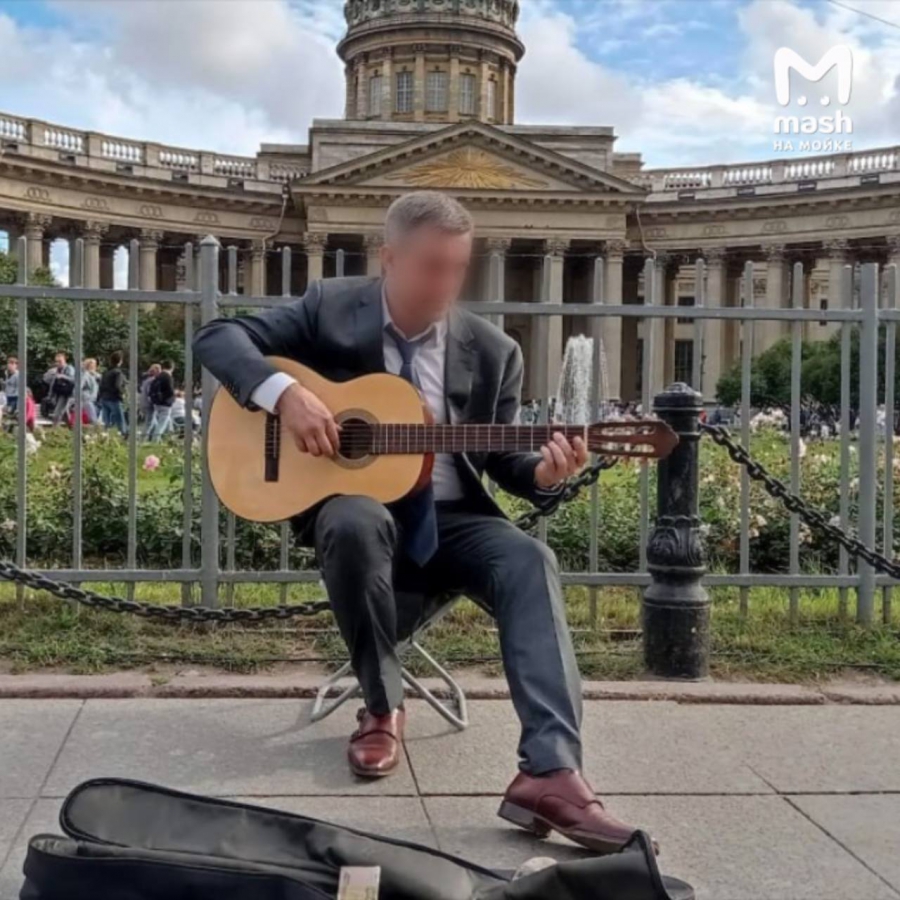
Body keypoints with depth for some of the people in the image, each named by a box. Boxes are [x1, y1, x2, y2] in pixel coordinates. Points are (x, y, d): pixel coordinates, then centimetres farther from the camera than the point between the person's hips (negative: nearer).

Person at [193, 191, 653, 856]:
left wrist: (543, 473, -17)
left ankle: (550, 771, -38)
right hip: (356, 503, -2)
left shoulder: (492, 352, 2)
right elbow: (218, 337, -4)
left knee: (530, 562, -28)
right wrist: (283, 392, -23)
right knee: (356, 524, -38)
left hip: (448, 520, 2)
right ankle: (383, 708, -13)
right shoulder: (330, 309, -2)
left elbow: (501, 457, 8)